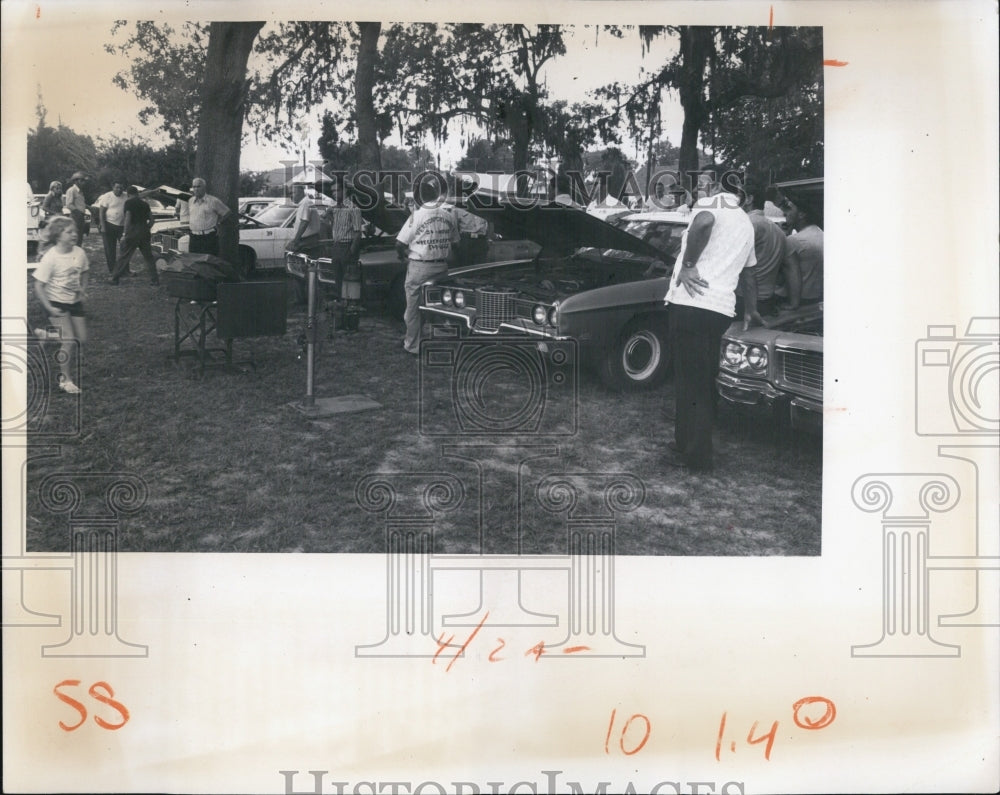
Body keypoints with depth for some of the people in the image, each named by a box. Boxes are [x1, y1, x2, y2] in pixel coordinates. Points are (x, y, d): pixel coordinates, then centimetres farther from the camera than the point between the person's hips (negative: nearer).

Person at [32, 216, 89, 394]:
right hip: (57, 304, -6)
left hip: (75, 302, 6)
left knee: (81, 339, 8)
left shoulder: (79, 253, -5)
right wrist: (49, 308, -21)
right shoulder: (50, 258, -20)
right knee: (69, 341, -13)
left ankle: (46, 334, 29)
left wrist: (83, 291, 2)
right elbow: (38, 286, -18)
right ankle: (65, 379, 2)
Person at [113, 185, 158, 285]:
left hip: (132, 232, -5)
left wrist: (125, 235, -10)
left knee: (123, 256, 1)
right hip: (144, 233, 5)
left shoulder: (128, 203, -5)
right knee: (149, 257, 10)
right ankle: (154, 279, 8)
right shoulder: (145, 204, 12)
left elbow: (128, 219, -12)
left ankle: (115, 278, 4)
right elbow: (151, 220, 11)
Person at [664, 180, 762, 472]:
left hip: (691, 302, -7)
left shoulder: (712, 202, 3)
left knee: (690, 380, -2)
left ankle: (694, 455, 2)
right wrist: (751, 311, 47)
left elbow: (704, 221, -23)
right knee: (704, 382, 17)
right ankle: (688, 443, 28)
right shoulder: (746, 223, 25)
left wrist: (688, 264, -16)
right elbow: (748, 275, 36)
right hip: (721, 309, 7)